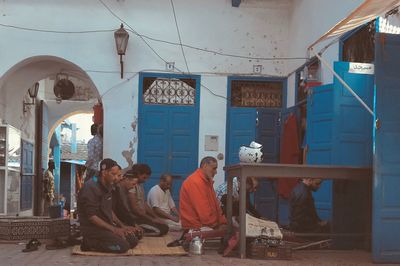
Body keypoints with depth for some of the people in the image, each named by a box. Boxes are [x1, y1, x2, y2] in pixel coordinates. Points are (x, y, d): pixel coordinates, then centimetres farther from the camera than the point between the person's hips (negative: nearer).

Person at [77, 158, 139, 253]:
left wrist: (122, 226, 7)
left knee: (133, 241, -2)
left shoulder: (108, 187, 11)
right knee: (123, 246, -22)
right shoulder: (91, 188, -19)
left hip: (107, 225, 10)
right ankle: (90, 244, -8)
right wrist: (113, 229, -21)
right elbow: (91, 216, -22)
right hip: (92, 228, -10)